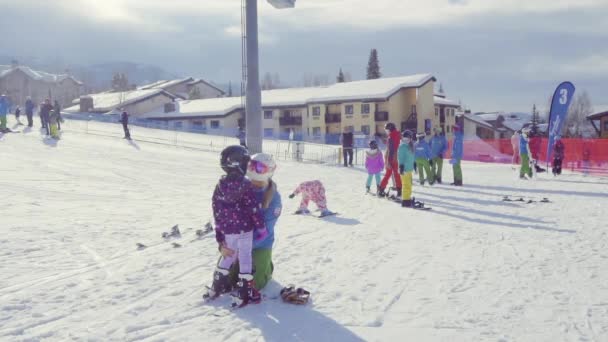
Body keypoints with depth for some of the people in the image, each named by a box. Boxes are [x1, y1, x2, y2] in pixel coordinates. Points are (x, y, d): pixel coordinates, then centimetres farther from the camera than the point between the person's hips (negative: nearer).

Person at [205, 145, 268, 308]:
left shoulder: (220, 185, 1)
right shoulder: (245, 184, -15)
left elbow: (216, 209, 6)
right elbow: (255, 208, -14)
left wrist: (219, 231, 15)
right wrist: (261, 227, -3)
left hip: (227, 230, 5)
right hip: (245, 229, -5)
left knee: (228, 256, 22)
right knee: (245, 258, 3)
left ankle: (216, 287, 27)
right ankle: (244, 294, 7)